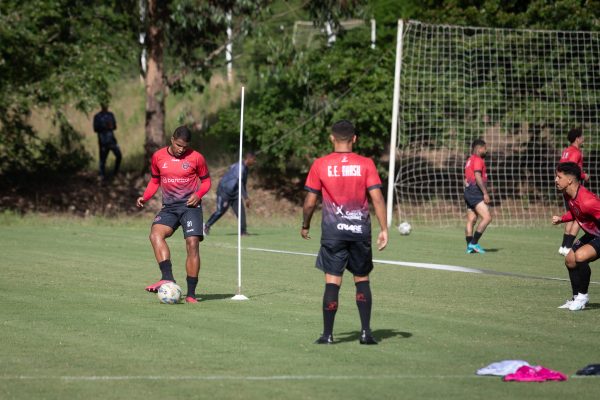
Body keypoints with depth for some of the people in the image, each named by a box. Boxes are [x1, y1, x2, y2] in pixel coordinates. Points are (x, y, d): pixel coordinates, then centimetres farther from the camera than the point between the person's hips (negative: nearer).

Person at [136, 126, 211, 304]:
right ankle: (168, 278, -35)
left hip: (190, 206, -2)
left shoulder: (196, 158, -1)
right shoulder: (158, 156, 6)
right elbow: (155, 180, 19)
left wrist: (198, 195, -10)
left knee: (192, 244, -13)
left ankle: (191, 293, -7)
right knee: (155, 234, -25)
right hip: (169, 207, 2)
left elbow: (206, 181, 10)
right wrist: (145, 197, 2)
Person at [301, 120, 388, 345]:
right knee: (362, 280, 13)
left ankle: (327, 334, 1)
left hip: (333, 231, -1)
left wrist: (305, 226, 17)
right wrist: (384, 230, -3)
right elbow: (377, 199, -7)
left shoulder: (320, 165, -1)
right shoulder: (366, 164, -1)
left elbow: (310, 202, 2)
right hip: (360, 230, 1)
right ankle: (366, 332, 8)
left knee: (332, 281, 1)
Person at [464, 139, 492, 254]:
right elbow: (478, 177, -21)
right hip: (476, 192, -11)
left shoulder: (469, 161, 22)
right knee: (487, 217, -14)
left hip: (468, 192, 11)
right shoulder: (477, 160, -9)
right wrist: (485, 193, -22)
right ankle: (474, 243, -17)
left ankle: (469, 247, 4)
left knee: (471, 220, 7)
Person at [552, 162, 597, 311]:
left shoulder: (587, 201, -34)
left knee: (580, 256, -30)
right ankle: (577, 298, 31)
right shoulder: (568, 195, -2)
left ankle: (583, 295, -8)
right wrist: (561, 219, 5)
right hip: (592, 234, 11)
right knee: (570, 260, 14)